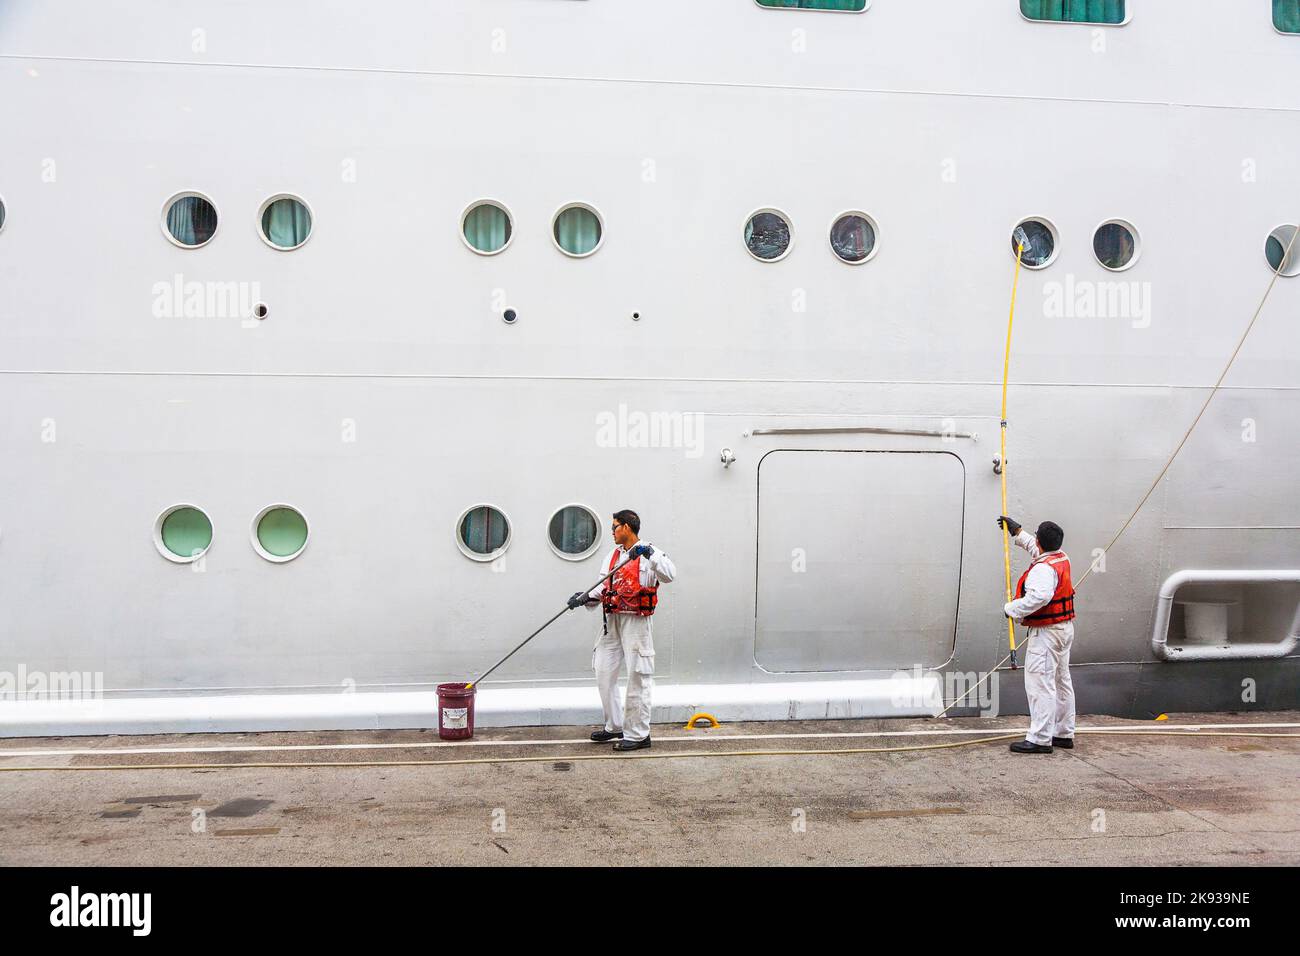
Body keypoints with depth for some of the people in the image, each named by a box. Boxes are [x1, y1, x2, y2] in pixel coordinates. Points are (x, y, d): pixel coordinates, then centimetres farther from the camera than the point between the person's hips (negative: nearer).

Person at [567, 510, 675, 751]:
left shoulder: (649, 554, -5)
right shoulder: (614, 555, 17)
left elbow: (669, 575, -21)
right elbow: (604, 585, 13)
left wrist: (650, 554, -33)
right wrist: (586, 597, -4)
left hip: (635, 622, -8)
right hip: (611, 621, 8)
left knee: (637, 677, -5)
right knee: (603, 672, 11)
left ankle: (638, 734, 2)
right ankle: (615, 726, 24)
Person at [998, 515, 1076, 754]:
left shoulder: (1043, 568, -23)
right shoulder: (1062, 558, 8)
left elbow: (1039, 597, -39)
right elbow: (1038, 549, 30)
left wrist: (1011, 608, -26)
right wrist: (1017, 531, 38)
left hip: (1046, 632, -10)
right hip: (1064, 628, 10)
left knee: (1040, 683, -8)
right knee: (1061, 681, 16)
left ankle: (1040, 739, -8)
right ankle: (1064, 734, 25)